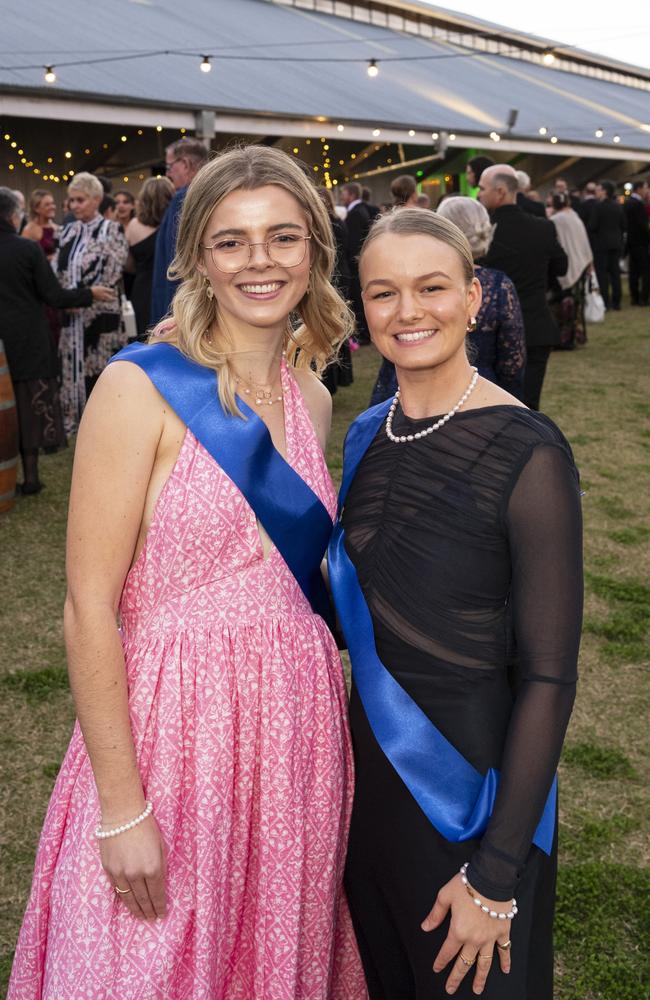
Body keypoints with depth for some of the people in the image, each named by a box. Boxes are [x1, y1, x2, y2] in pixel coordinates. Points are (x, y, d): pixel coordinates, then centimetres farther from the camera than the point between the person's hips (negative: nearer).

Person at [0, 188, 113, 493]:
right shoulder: (28, 248, -12)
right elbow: (53, 296, -11)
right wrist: (90, 294, 2)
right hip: (28, 340, -3)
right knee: (30, 404, 7)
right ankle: (29, 475, 10)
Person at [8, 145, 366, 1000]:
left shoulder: (311, 399, 5)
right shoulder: (141, 388, -14)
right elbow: (88, 611, -15)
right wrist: (121, 809, -15)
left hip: (297, 723, 6)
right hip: (177, 728, -5)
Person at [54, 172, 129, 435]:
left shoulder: (111, 230, -6)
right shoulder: (69, 232, 12)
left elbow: (111, 275, -13)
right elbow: (56, 269, 12)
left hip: (100, 312, -6)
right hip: (71, 314, 6)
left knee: (100, 367, 0)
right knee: (73, 365, 10)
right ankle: (78, 418, 22)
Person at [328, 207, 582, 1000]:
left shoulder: (526, 454, -20)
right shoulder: (367, 434, -1)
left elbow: (548, 677, -18)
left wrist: (496, 877, -16)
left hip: (474, 779, -5)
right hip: (373, 758, 6)